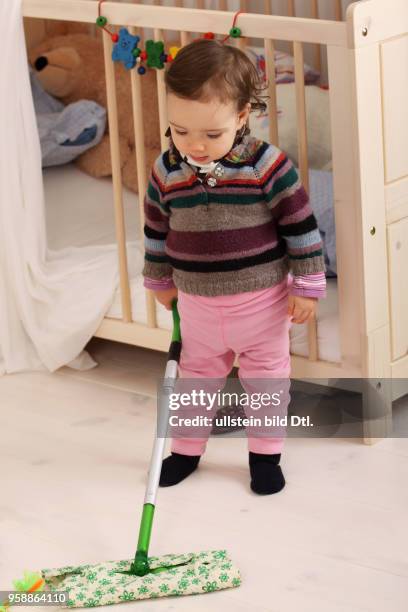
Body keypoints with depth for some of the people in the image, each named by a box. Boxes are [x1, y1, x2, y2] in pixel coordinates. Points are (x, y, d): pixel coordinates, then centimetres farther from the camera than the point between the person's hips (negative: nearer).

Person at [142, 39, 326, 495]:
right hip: (197, 303, 3)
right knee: (196, 377, 19)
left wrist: (306, 286, -9)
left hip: (262, 299, -2)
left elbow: (301, 227, -13)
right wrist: (160, 281, 15)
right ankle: (186, 449, 36)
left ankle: (265, 454, 31)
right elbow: (156, 231, 5)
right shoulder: (166, 172, -11)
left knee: (266, 376, 14)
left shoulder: (268, 166, -21)